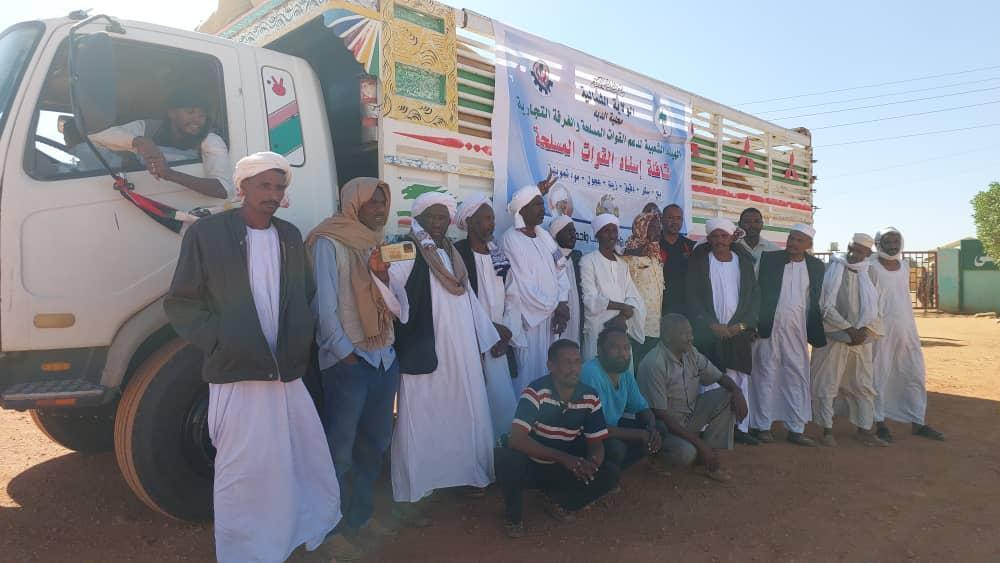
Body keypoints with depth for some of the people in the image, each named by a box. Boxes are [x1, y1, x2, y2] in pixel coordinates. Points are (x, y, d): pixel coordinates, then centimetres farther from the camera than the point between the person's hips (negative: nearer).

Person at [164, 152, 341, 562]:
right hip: (237, 376, -5)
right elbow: (179, 303, -3)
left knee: (308, 468, 14)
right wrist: (220, 341, -12)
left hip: (289, 375, 5)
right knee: (244, 475, 3)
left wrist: (300, 342, 5)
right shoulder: (207, 233, -5)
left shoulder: (290, 236, 11)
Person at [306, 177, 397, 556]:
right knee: (339, 450, 1)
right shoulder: (329, 242, -7)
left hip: (385, 358, 8)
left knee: (374, 444, 16)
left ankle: (360, 515, 30)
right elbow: (323, 303, -13)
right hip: (348, 362, -8)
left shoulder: (377, 243, 15)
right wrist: (345, 352, -13)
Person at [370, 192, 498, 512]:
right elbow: (396, 302, -19)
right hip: (424, 353, -7)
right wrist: (380, 273, -38)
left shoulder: (454, 257, 14)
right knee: (422, 420, -2)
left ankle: (465, 474, 29)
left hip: (462, 355, 7)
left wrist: (482, 343, 18)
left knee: (463, 416, 15)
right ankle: (413, 490, 9)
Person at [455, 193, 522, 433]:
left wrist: (508, 333, -4)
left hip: (502, 340, 6)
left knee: (509, 398, 7)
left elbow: (512, 297, 8)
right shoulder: (456, 254, -6)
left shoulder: (499, 256, 12)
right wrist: (490, 328, -11)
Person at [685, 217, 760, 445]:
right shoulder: (699, 260, 2)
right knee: (708, 381, -4)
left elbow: (754, 296, 7)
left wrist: (741, 325, -6)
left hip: (738, 332, 2)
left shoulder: (744, 261, 8)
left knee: (739, 381, 3)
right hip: (707, 332, -2)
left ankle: (740, 427, 12)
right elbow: (693, 297, -3)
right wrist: (713, 325, -10)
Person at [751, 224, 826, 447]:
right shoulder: (769, 259, -1)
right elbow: (757, 292, -1)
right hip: (770, 328, -2)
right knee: (767, 376, 4)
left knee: (798, 378, 6)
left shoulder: (816, 266, 7)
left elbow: (817, 301, 10)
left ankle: (796, 429, 15)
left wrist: (816, 333, 5)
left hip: (797, 330, 3)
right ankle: (762, 426, 13)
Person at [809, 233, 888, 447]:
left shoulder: (869, 275, 10)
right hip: (834, 337, -5)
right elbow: (826, 306, -10)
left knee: (864, 385, 10)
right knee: (827, 385, -2)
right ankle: (827, 430, 7)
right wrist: (849, 329, -13)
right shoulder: (832, 271, -5)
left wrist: (864, 330, -8)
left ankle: (864, 429, 20)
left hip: (861, 339, 5)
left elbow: (875, 309, 9)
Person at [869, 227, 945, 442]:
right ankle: (880, 423, 9)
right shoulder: (873, 268, -7)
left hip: (907, 328, 7)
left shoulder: (905, 266, 11)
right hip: (882, 329, -6)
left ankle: (918, 422, 20)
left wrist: (909, 324, 16)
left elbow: (905, 296, 18)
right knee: (880, 375, 0)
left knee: (915, 374, 10)